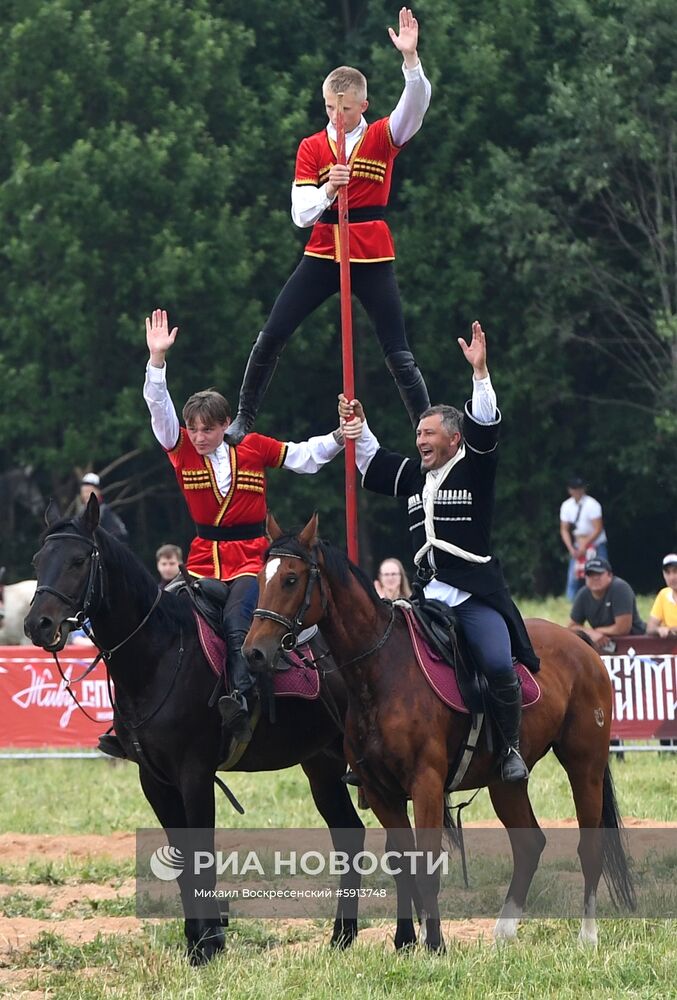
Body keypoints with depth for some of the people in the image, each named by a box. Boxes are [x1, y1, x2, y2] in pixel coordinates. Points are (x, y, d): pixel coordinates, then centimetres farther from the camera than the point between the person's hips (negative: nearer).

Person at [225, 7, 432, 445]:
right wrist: (328, 188, -24)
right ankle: (244, 420, 9)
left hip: (373, 260, -2)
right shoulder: (311, 147, 2)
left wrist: (410, 57, -36)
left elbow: (417, 104, -20)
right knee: (271, 337, -3)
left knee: (399, 355, -3)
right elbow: (301, 215, -3)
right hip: (322, 256, 2)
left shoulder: (382, 138, -1)